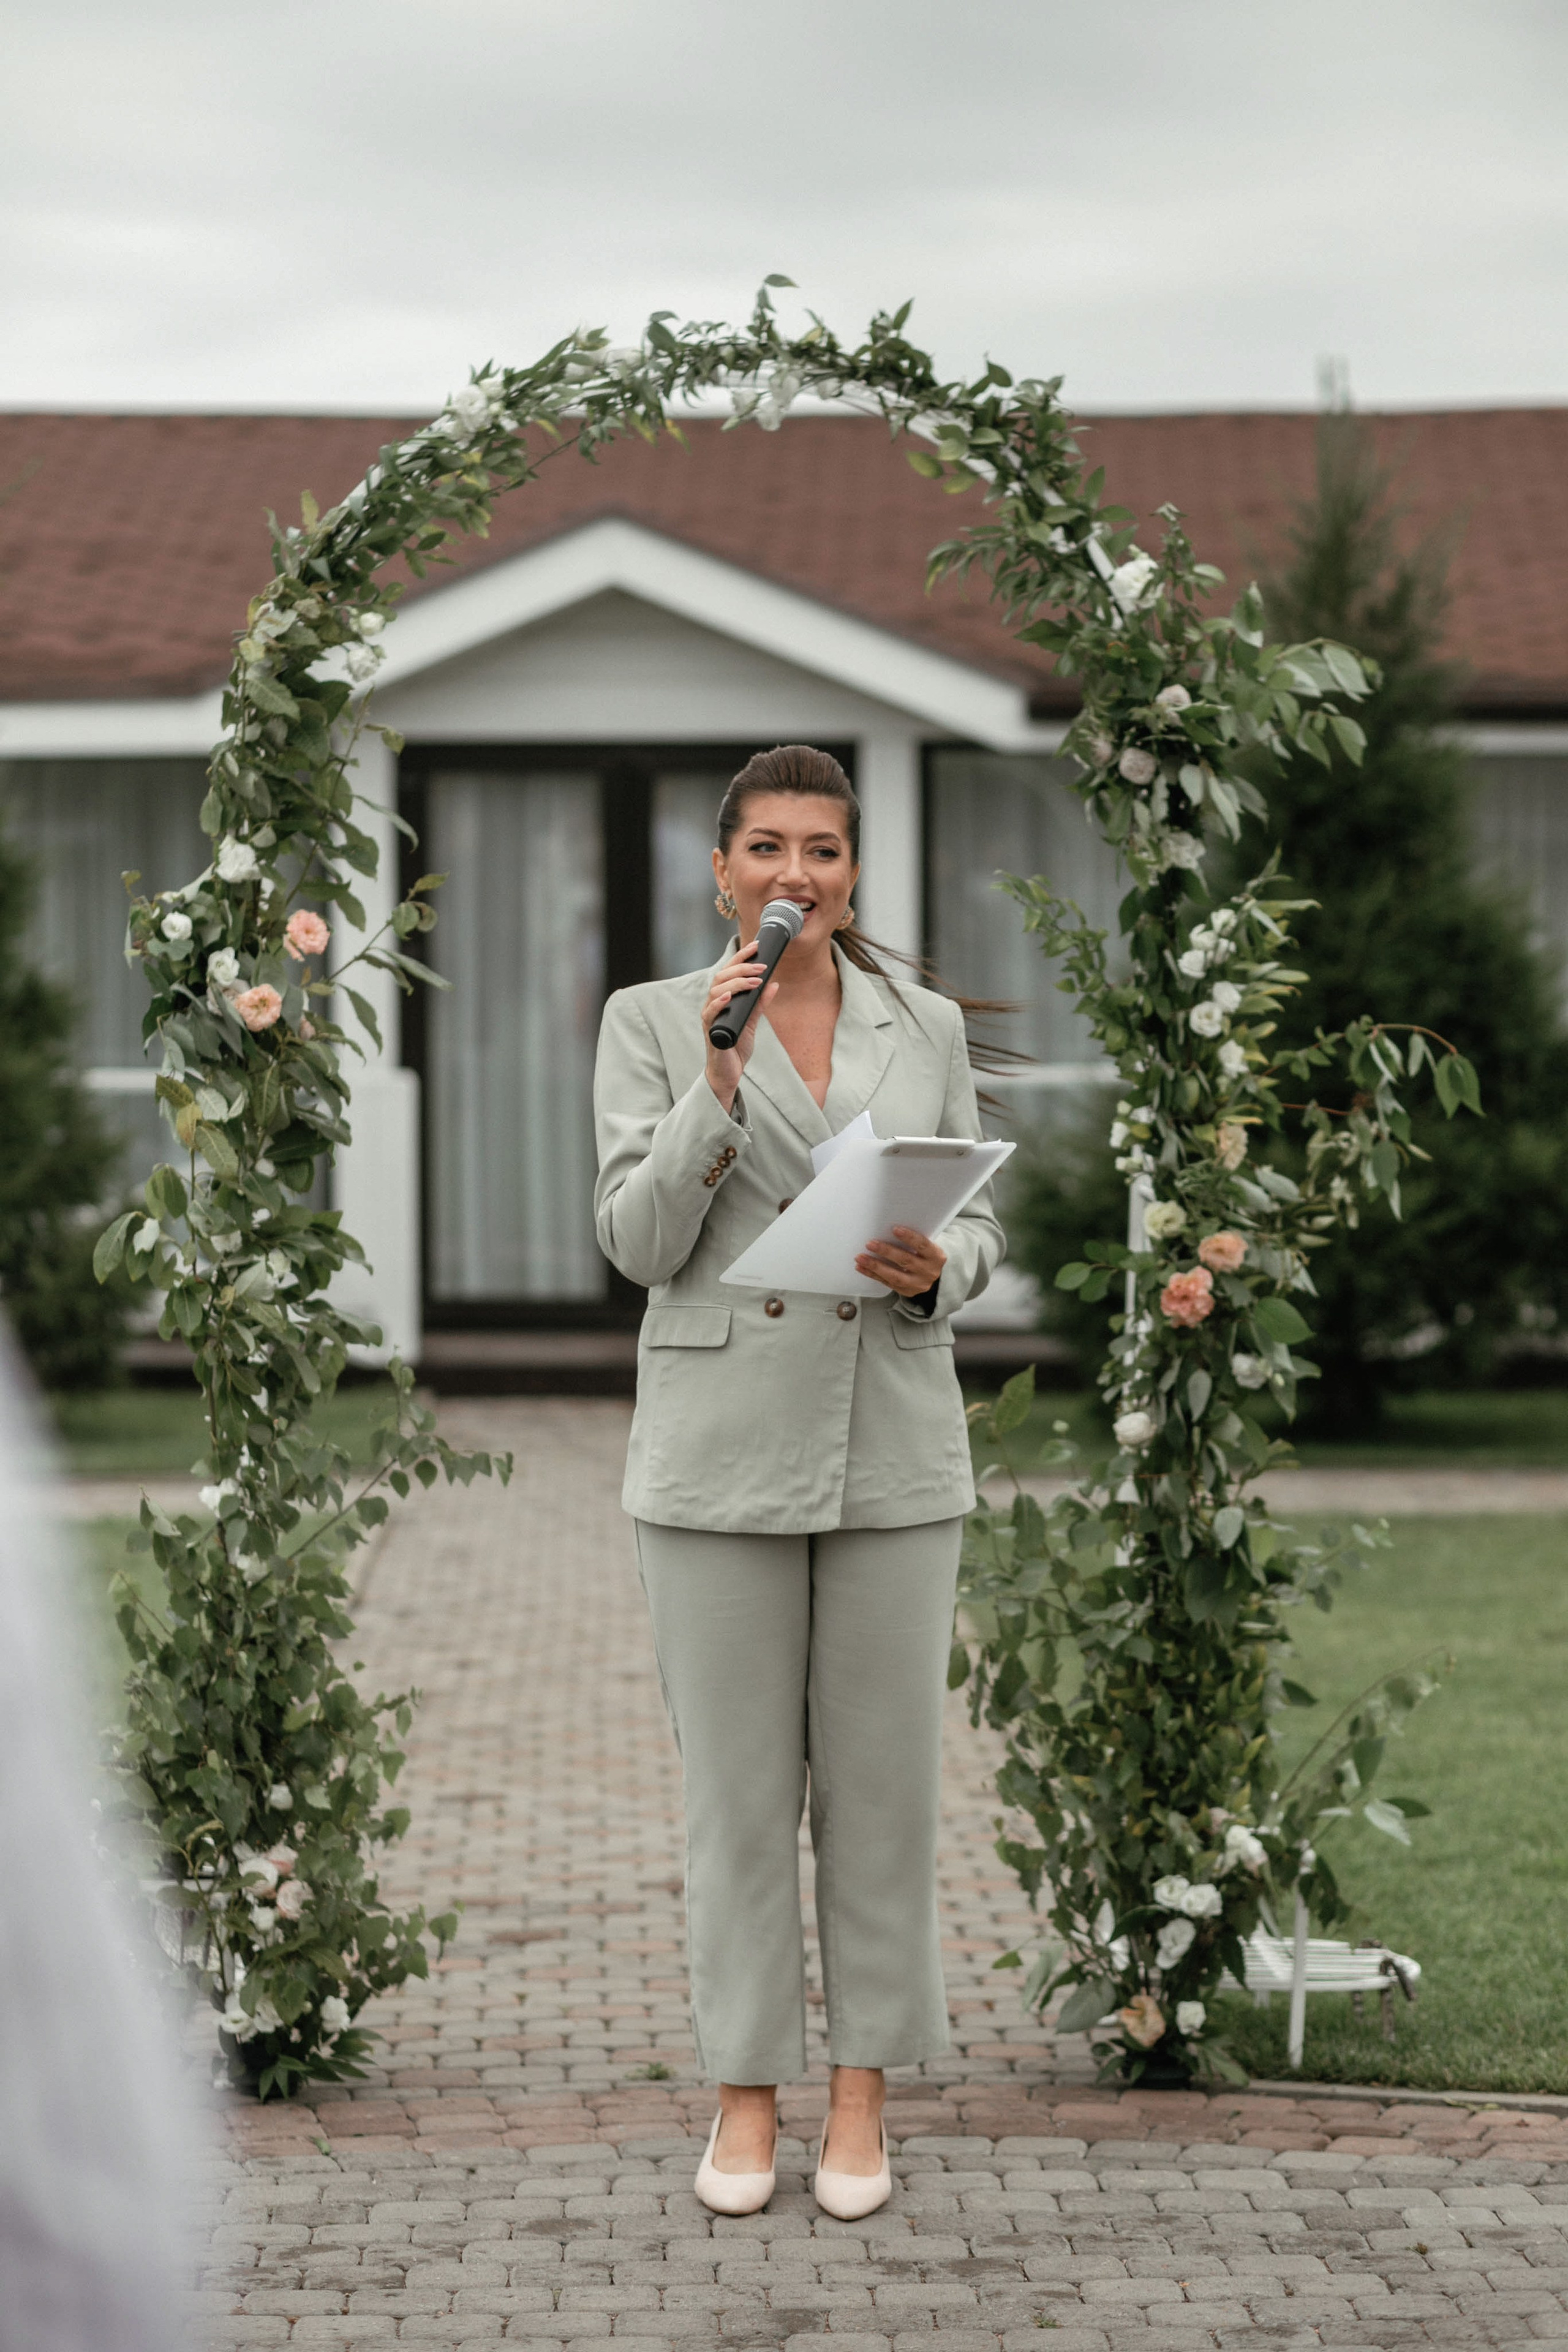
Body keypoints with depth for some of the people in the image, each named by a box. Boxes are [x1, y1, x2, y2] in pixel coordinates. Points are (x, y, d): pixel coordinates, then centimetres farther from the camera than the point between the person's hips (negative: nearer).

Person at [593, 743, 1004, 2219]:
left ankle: (862, 2089, 17)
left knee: (882, 1775, 5)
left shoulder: (926, 1029, 8)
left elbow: (980, 1225, 11)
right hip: (720, 1445, -2)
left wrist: (935, 1269, -12)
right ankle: (744, 2090, 16)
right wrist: (717, 1084, -16)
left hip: (893, 1446, 2)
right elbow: (638, 1241, -4)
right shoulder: (652, 1022, 2)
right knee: (736, 1782, 4)